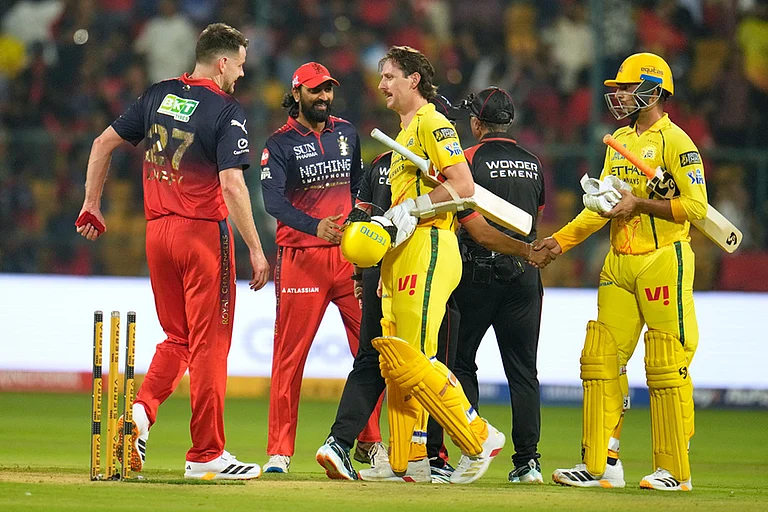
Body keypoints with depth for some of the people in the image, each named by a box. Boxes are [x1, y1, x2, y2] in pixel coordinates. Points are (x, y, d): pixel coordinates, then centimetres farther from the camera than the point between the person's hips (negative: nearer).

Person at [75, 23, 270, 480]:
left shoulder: (159, 96, 9)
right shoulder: (227, 111, -10)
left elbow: (103, 144, 13)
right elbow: (232, 185, -18)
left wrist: (93, 206, 21)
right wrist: (256, 250, -16)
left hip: (157, 232, 6)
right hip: (204, 232, -6)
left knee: (177, 338, 17)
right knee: (208, 341, 0)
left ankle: (142, 411, -7)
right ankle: (206, 453, 2)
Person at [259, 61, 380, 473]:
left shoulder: (346, 133, 13)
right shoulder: (280, 144, -3)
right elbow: (273, 200, -16)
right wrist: (316, 226, -31)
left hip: (349, 254, 4)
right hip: (301, 256, -4)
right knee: (289, 355, -4)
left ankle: (371, 441, 13)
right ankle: (279, 451, -2)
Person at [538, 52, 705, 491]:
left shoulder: (675, 141, -8)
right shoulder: (619, 141, 17)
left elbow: (695, 206, -15)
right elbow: (604, 204, 21)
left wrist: (640, 204, -17)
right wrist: (562, 240, 12)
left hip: (664, 261, -8)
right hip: (619, 264, 8)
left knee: (667, 368, -6)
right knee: (601, 359, 3)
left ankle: (675, 470, 0)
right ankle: (600, 466, 6)